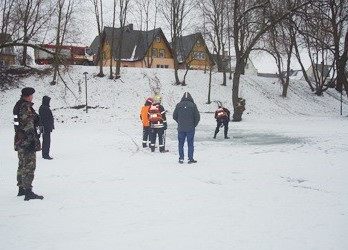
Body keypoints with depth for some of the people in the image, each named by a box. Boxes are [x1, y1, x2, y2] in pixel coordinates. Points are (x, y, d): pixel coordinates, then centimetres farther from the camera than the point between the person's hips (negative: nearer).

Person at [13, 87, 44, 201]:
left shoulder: (18, 105, 15)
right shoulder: (26, 107, -16)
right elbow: (28, 126, -22)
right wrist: (32, 141, -22)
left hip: (20, 141, 10)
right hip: (27, 141, -10)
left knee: (22, 166, 18)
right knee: (29, 166, -8)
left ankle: (21, 189, 27)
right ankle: (28, 192, -7)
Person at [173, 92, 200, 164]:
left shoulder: (178, 105, -1)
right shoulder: (193, 105, -7)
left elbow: (174, 116, 4)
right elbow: (197, 116, -6)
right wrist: (194, 125, 9)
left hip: (181, 128, 2)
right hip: (190, 128, -2)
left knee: (181, 144, 10)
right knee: (190, 144, 5)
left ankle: (181, 158, 11)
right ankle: (190, 159, 6)